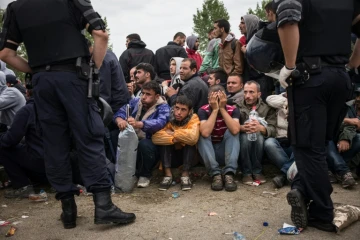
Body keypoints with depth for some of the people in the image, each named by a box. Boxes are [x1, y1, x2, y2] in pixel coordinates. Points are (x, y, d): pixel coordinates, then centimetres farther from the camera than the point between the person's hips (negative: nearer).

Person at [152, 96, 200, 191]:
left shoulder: (193, 118, -18)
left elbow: (193, 137, -39)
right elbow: (155, 137, -30)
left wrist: (172, 133, -28)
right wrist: (174, 139, -37)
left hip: (188, 154, -1)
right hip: (171, 154, 1)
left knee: (190, 141, -29)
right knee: (165, 139, -26)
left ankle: (185, 175, -24)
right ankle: (168, 174, -25)